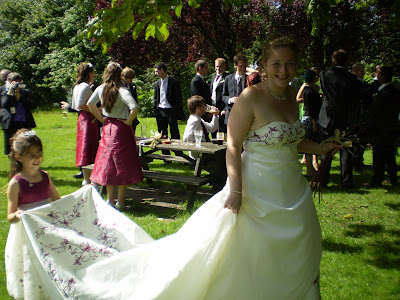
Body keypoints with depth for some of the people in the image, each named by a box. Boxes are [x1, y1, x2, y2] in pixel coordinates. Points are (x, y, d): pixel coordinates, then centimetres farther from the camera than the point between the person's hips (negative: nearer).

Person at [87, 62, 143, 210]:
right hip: (121, 129, -6)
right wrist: (128, 121, -14)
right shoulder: (122, 91, -18)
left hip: (107, 128, 6)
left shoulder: (101, 89, 0)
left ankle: (110, 200, 19)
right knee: (123, 164, 3)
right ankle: (120, 201, 7)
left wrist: (102, 119, 12)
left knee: (108, 163, 13)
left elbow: (90, 104, 9)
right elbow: (135, 108, -29)